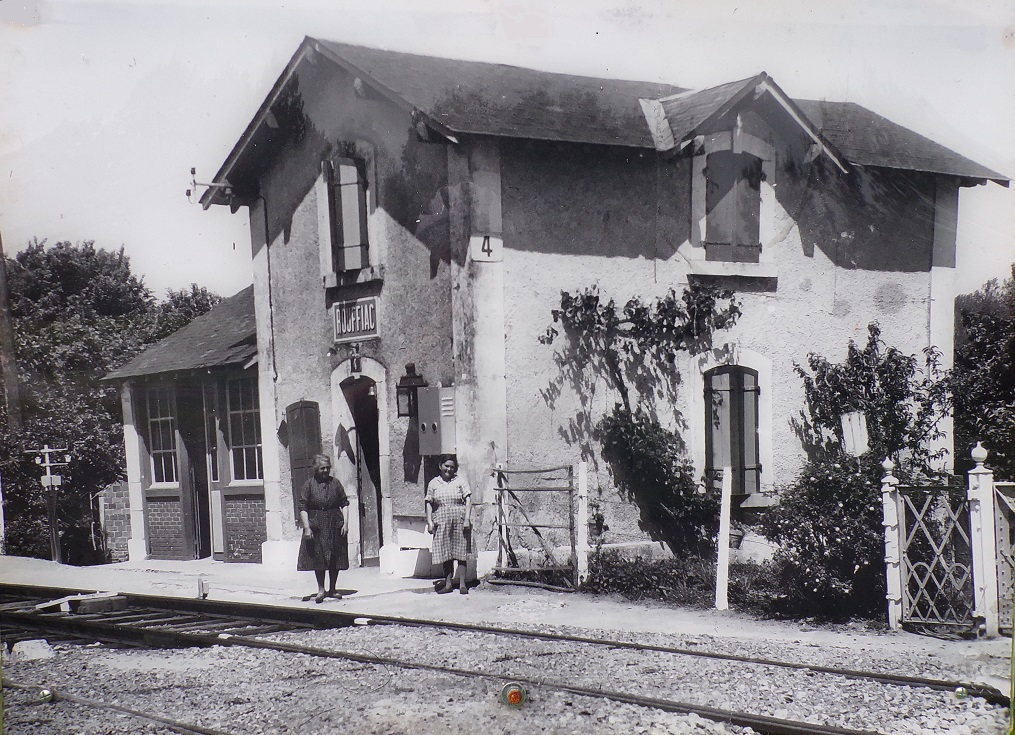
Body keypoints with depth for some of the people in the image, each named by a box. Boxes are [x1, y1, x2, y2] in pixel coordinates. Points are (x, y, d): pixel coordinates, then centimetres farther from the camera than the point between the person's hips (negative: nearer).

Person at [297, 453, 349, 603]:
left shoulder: (335, 483, 4)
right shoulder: (308, 485, -3)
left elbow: (345, 504, 7)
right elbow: (303, 508, -6)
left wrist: (345, 523, -3)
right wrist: (307, 528, -14)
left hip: (335, 525, 2)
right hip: (316, 527, -2)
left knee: (335, 558, 6)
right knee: (318, 558, 1)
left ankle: (332, 589, 18)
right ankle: (321, 589, 11)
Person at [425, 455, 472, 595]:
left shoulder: (460, 481, 6)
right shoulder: (433, 483, 10)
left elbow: (468, 500, 1)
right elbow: (428, 503, 9)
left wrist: (467, 519, -8)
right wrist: (429, 522, 0)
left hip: (459, 520, -2)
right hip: (441, 522, 2)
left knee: (460, 552, -2)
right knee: (445, 554, 4)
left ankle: (462, 584, 2)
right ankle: (448, 584, 10)